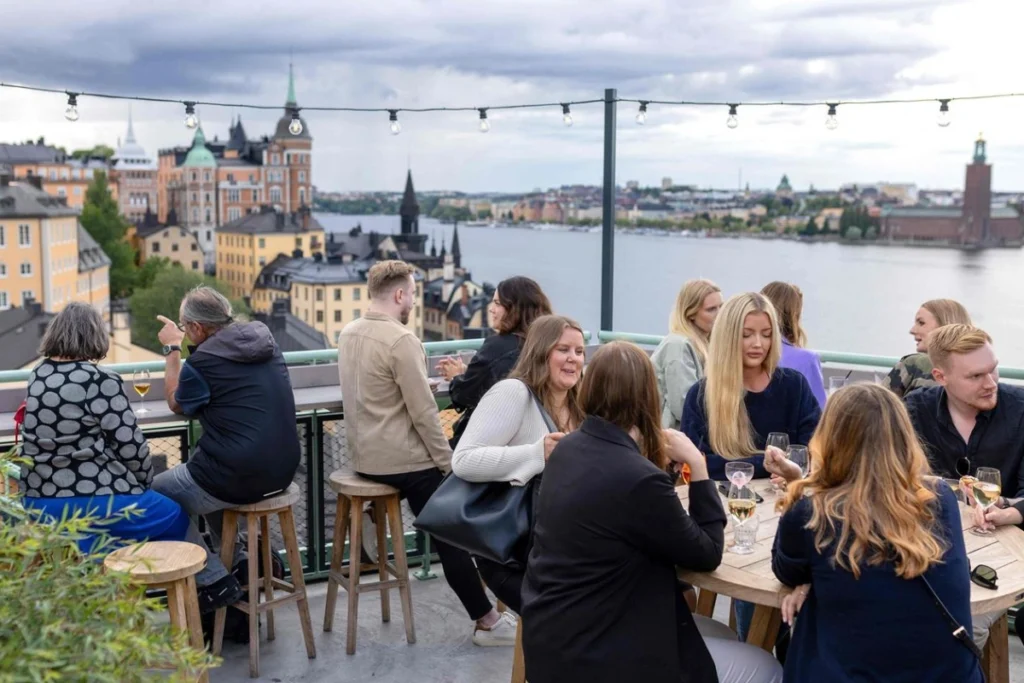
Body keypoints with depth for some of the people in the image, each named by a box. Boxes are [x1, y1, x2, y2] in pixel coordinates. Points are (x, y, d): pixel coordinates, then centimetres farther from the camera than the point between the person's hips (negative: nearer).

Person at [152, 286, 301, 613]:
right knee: (204, 469, 34)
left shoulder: (203, 359, -16)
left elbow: (177, 404, 7)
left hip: (237, 479, -8)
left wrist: (172, 349, 15)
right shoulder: (264, 340, 5)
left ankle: (217, 579, 7)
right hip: (282, 472, 8)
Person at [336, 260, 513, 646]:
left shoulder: (348, 333, 6)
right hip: (403, 460, -8)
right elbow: (423, 412, -20)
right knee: (450, 537, 1)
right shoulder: (401, 339, -20)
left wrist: (423, 380, 10)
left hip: (363, 456, 8)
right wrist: (448, 463, -10)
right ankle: (487, 622, 7)